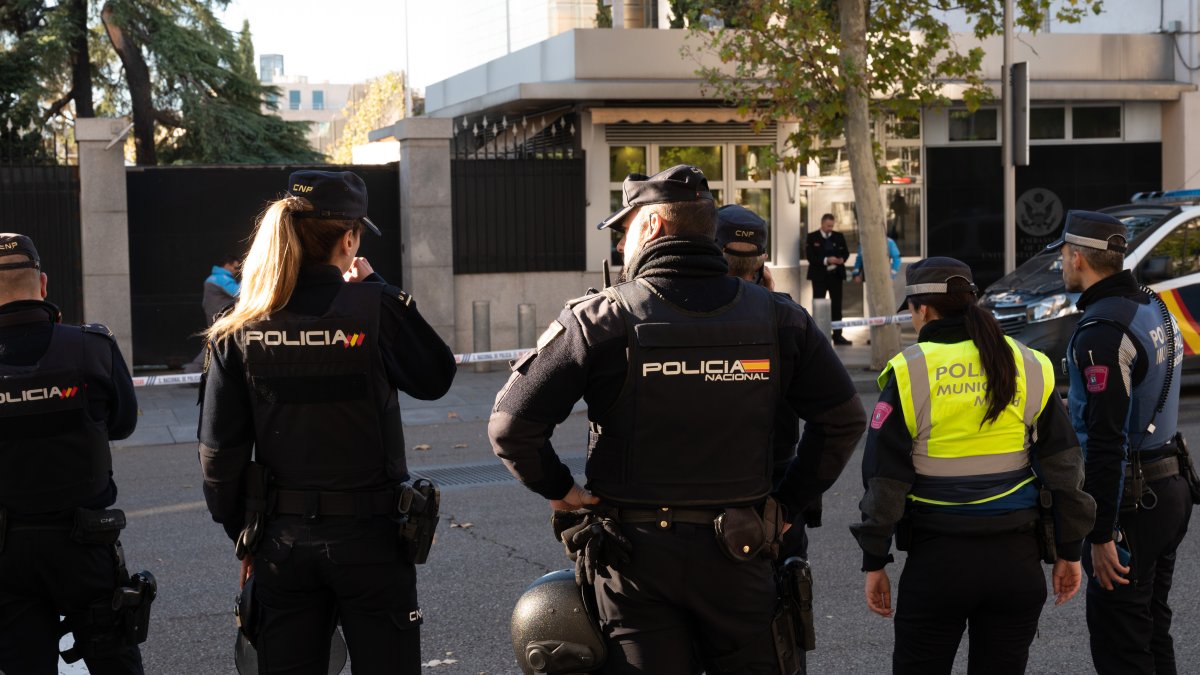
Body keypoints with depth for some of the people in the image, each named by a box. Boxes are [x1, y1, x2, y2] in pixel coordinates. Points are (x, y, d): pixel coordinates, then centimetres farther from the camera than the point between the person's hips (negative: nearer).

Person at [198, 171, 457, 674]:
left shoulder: (241, 330, -3)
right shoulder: (375, 311, -13)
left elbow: (220, 450, -2)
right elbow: (436, 378, 2)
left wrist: (241, 535, 11)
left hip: (281, 537, 3)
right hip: (368, 535, -3)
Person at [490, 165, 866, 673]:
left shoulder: (598, 320, -9)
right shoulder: (776, 317, 2)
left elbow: (511, 425, -12)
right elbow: (844, 418, 4)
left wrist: (557, 489, 4)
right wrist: (787, 503, 10)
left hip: (634, 558, -2)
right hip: (737, 555, 2)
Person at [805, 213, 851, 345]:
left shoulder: (839, 237, 10)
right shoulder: (812, 237, -2)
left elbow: (846, 252, 11)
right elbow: (810, 256, -10)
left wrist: (842, 259, -13)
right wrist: (826, 260, -22)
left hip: (836, 275, 3)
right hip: (819, 276, -3)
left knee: (837, 306, 4)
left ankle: (838, 335, 9)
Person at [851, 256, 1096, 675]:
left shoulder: (909, 373, -6)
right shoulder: (1029, 368, 3)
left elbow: (884, 479, -6)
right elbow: (1064, 467, 4)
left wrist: (874, 562, 2)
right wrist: (1069, 551, 10)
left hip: (937, 559, -3)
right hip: (1017, 558, 3)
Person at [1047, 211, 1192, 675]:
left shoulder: (1101, 331, -20)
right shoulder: (1153, 306, 9)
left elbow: (1107, 441, -24)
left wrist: (1102, 535, -22)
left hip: (1129, 499, -10)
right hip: (1170, 488, 10)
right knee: (1153, 631, 19)